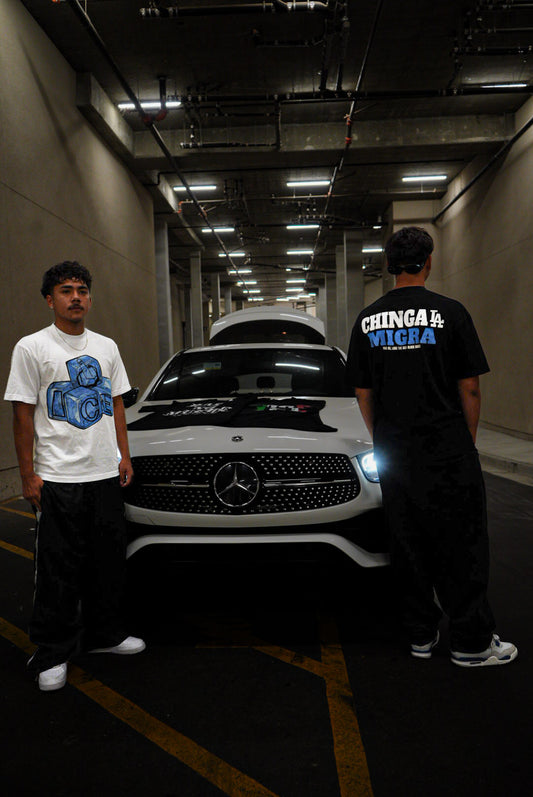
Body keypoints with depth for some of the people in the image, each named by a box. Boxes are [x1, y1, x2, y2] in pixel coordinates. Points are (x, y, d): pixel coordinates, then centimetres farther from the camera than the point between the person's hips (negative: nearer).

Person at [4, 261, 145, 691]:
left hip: (106, 475, 5)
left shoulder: (106, 346, 12)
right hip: (58, 479, -5)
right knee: (59, 571, 1)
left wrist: (124, 456, 10)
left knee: (109, 563, 13)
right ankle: (53, 654, 15)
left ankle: (105, 635, 30)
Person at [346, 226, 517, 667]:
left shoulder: (367, 320, 5)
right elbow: (470, 388, -6)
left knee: (409, 547, 13)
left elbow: (363, 392, 8)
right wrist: (468, 441, 7)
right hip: (447, 451, -4)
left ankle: (421, 635, 22)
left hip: (393, 453, 4)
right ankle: (473, 643, 14)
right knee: (461, 547, 5)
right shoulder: (449, 312, -7)